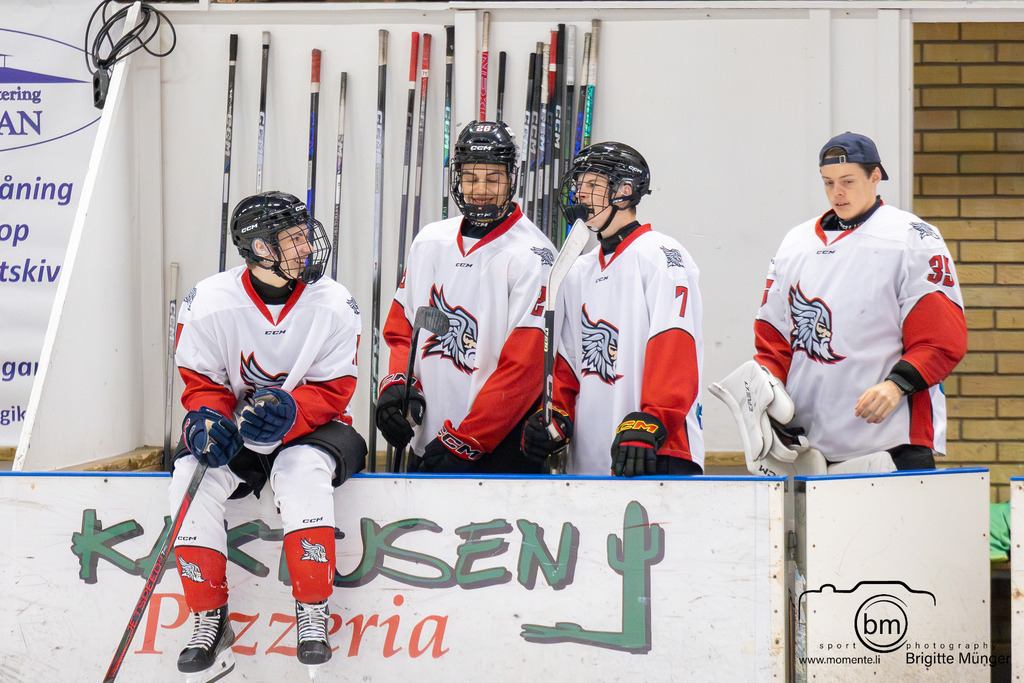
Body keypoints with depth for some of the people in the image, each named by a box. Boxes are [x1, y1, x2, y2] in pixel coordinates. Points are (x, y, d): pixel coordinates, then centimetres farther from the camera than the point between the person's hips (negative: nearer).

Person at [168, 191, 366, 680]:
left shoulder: (333, 304, -10)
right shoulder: (210, 302, -11)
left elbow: (332, 391, -9)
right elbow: (200, 381, -2)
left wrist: (286, 411, -29)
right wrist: (209, 418, -24)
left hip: (309, 425, -1)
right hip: (233, 424, 1)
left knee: (303, 470, -35)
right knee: (191, 478, -27)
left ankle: (312, 615, -23)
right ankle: (209, 620, -15)